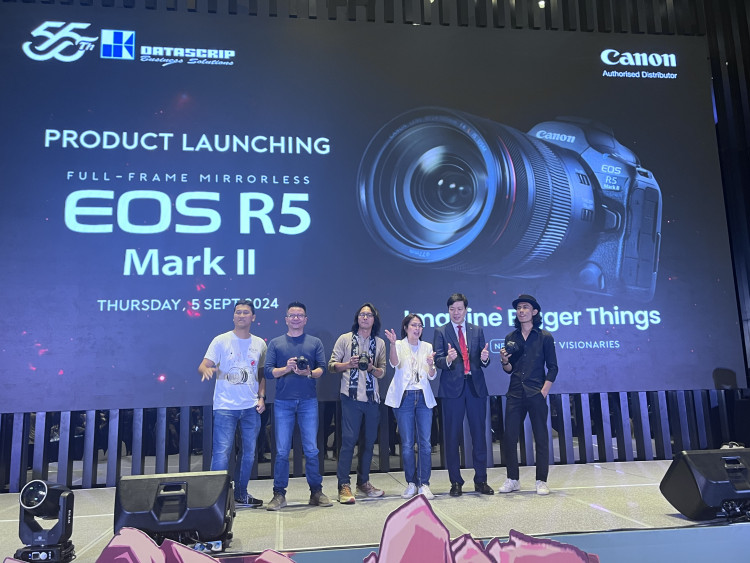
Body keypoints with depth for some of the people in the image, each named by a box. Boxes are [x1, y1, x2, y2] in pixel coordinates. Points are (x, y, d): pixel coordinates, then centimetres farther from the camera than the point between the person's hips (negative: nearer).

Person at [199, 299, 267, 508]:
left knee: (249, 453, 12)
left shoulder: (259, 344, 8)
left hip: (251, 407, 4)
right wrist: (206, 370, -32)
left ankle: (241, 494, 27)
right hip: (225, 406, -4)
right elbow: (203, 366, -8)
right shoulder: (221, 340, -3)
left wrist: (261, 397, 5)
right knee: (222, 451, -6)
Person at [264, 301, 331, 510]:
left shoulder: (315, 342, 10)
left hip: (308, 401, 0)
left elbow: (322, 368, 2)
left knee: (311, 449, 3)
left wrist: (309, 373, -17)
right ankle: (279, 494, 12)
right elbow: (268, 371, 1)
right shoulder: (275, 343, 9)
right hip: (283, 401, 0)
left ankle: (316, 492, 14)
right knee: (282, 451, 2)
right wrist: (287, 368, -15)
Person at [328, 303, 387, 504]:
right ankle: (344, 486, 1)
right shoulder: (345, 339, 4)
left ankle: (363, 482, 24)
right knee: (349, 439, -7)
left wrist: (372, 368, -8)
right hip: (351, 397, -4)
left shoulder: (380, 343, 12)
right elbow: (331, 365, 3)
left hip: (372, 398, 4)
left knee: (369, 440, 10)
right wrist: (349, 364, -14)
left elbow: (382, 372, 12)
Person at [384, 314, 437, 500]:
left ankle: (424, 484, 7)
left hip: (424, 397, 2)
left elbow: (432, 376, 8)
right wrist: (393, 344, -35)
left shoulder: (427, 347, 11)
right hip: (404, 397, -2)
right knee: (407, 444, 2)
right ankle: (411, 483, 13)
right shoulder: (399, 345, 3)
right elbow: (394, 363, -18)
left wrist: (431, 365, -15)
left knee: (425, 443, -1)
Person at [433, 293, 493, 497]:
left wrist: (484, 358, -15)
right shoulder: (441, 332, 3)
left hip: (476, 387, 2)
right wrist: (448, 359, -26)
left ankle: (481, 480, 19)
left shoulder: (477, 331, 11)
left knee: (479, 434, 7)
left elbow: (483, 362, 8)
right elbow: (437, 360, -5)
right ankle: (455, 482, 15)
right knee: (452, 436, 3)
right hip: (452, 388, -2)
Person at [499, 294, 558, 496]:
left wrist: (544, 391, -8)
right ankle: (512, 479, 15)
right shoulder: (511, 338, 11)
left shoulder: (544, 337, 2)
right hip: (515, 394, 3)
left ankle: (541, 481, 14)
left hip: (536, 394, -3)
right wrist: (505, 361, -9)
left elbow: (552, 368, 1)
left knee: (541, 437, 3)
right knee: (509, 437, 2)